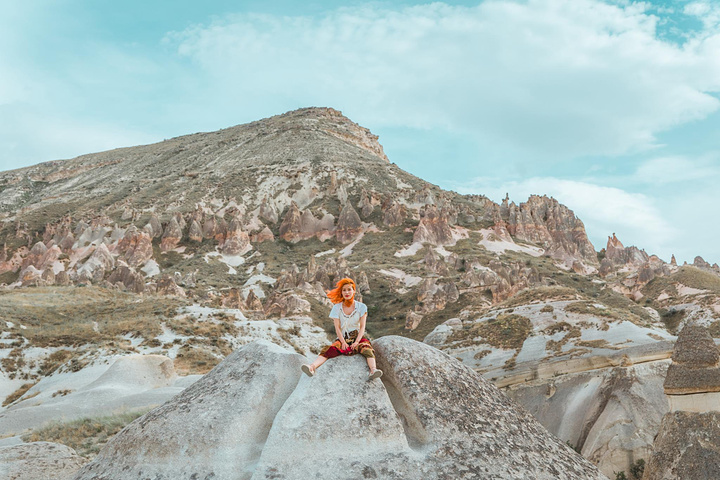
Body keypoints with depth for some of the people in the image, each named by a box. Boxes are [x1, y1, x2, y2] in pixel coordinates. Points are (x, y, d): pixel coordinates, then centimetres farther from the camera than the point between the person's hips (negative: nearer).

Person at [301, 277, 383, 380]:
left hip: (358, 338, -1)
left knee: (366, 348, -34)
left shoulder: (361, 307, 3)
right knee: (328, 349, -27)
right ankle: (312, 367, -50)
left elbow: (362, 327, -2)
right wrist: (343, 342, -16)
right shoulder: (337, 308, 5)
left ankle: (373, 370, -58)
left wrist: (356, 342, -17)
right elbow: (337, 328, -1)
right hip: (343, 338, 1)